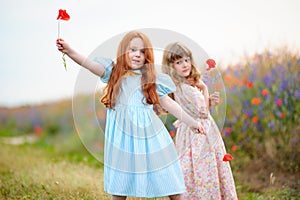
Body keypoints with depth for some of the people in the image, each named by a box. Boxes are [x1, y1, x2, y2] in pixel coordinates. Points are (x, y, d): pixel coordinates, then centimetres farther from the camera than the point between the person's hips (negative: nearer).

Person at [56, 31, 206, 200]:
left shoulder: (152, 78, 5)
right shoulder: (114, 72, 4)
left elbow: (167, 103, 11)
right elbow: (91, 64, -12)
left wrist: (191, 122, 10)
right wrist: (70, 51, -28)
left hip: (149, 133, 0)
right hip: (122, 135, 0)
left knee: (170, 183, 4)